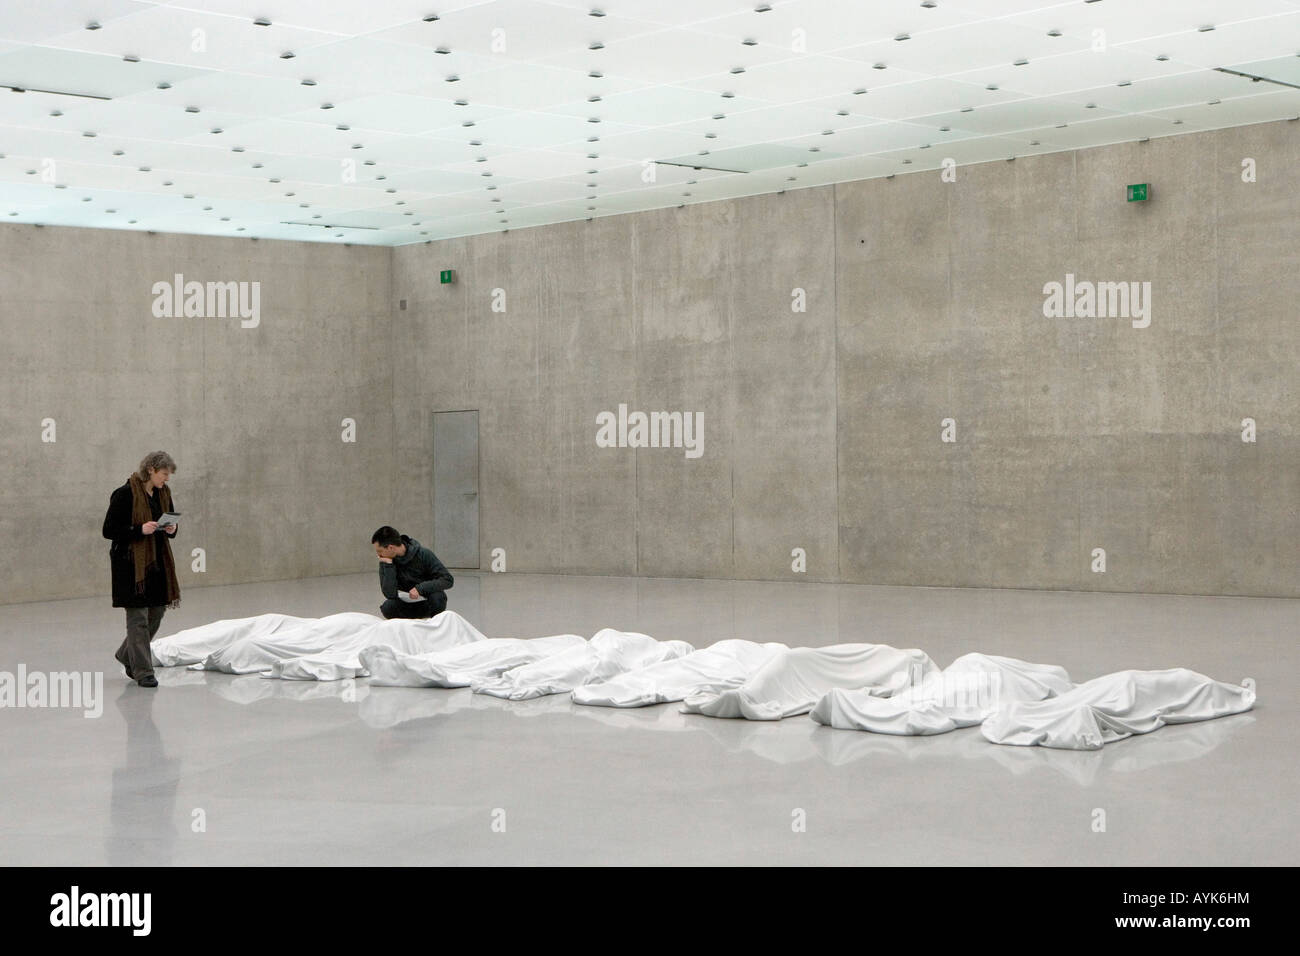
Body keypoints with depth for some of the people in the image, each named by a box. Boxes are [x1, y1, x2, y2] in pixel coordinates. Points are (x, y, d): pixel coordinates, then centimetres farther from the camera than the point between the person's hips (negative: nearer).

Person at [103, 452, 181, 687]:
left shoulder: (163, 493, 7)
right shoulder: (125, 494, -14)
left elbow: (171, 523, 19)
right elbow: (109, 530, -13)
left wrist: (172, 529, -5)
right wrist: (140, 530, -24)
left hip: (157, 561, 7)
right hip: (132, 563, -7)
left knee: (156, 613, 12)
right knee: (138, 618, -4)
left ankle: (126, 655, 33)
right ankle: (142, 671, 1)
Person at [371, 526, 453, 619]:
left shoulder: (423, 554, -19)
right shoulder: (385, 561, -12)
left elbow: (448, 579, -22)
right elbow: (390, 595, -19)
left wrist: (420, 588, -33)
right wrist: (388, 566, -27)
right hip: (409, 603, 2)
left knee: (437, 596, -35)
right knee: (387, 607, -26)